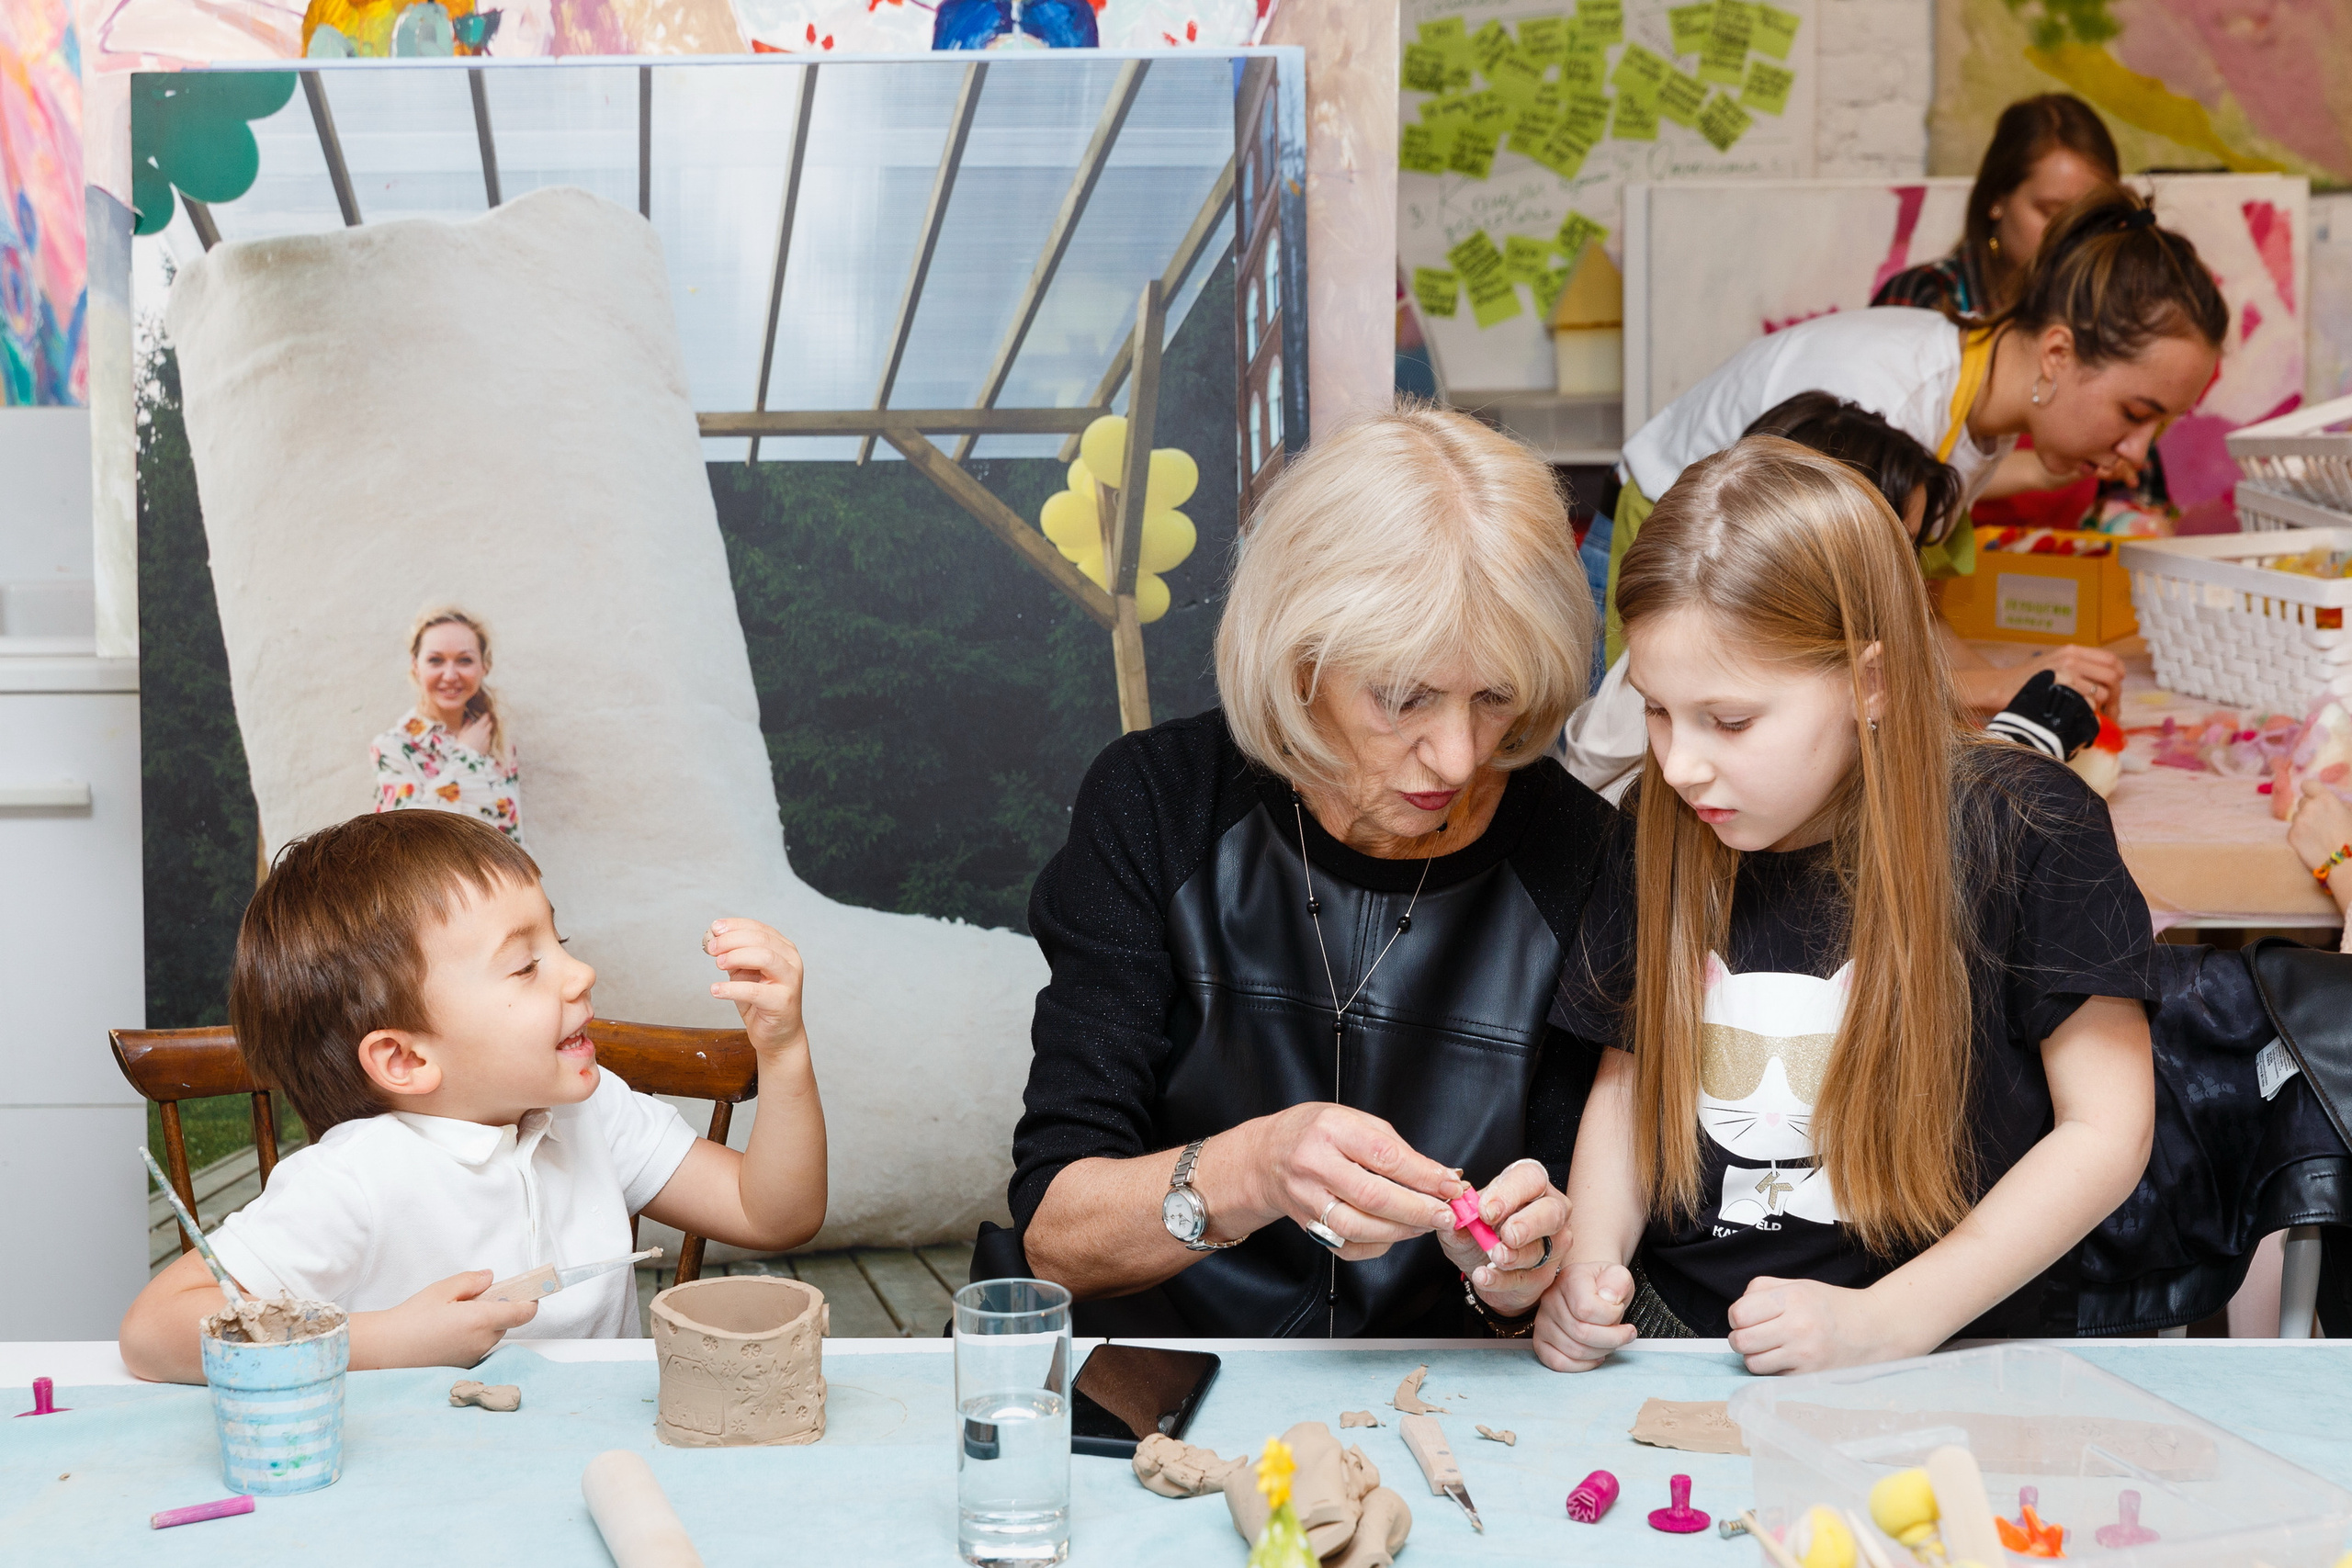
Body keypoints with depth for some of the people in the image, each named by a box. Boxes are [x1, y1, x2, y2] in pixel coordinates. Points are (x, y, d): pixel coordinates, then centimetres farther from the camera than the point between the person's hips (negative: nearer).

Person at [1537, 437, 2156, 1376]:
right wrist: (1591, 1254, -3)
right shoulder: (1658, 838, 4)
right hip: (1678, 1327, 4)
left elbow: (2106, 1127, -6)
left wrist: (1883, 1321, -14)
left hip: (1956, 1346, -4)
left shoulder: (2023, 831, -9)